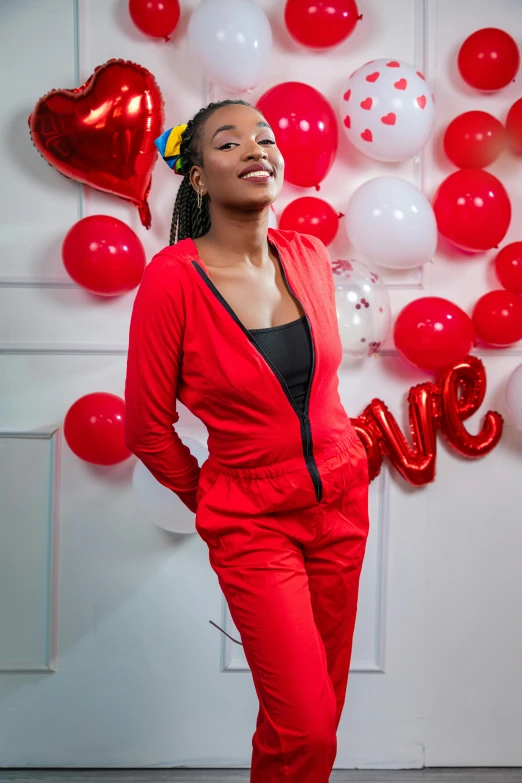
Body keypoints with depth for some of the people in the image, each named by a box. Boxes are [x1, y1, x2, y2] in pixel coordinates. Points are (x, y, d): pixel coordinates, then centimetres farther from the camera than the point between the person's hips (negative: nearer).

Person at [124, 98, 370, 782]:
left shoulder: (309, 256, -2)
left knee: (325, 697, 15)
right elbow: (148, 430, -8)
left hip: (342, 499, 5)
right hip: (251, 521, -5)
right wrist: (212, 504, 5)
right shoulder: (172, 279, -18)